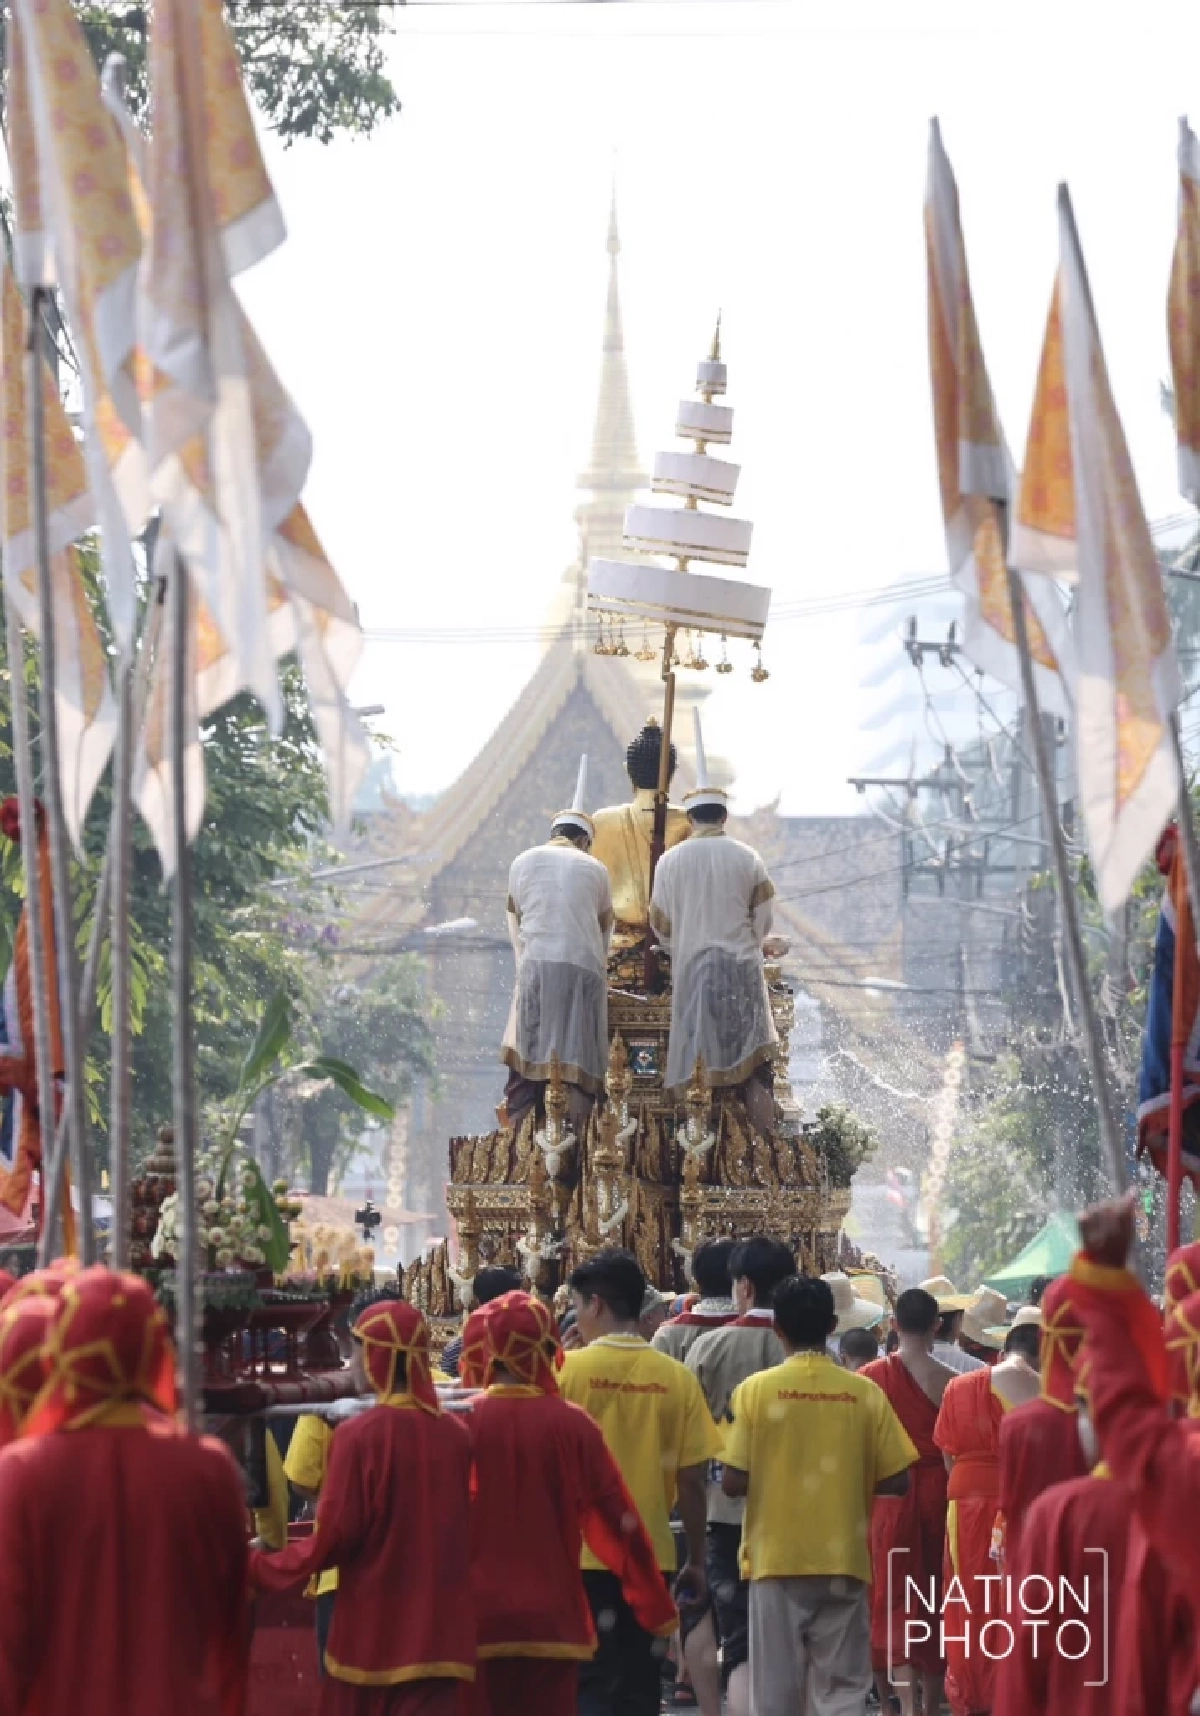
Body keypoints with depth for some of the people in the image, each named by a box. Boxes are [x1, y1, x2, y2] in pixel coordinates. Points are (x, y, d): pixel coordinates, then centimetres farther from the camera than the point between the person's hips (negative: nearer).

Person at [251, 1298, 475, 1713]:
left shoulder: (359, 1435, -13)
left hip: (371, 1629, -3)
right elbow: (471, 1530, 9)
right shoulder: (456, 1434, 0)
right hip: (437, 1629, 3)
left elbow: (332, 1540, -12)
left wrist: (256, 1568, 0)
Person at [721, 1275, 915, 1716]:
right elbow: (896, 1481, -1)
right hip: (843, 1560, 1)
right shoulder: (865, 1393, -3)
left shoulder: (755, 1389, -7)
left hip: (777, 1559, -1)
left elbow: (733, 1482, -9)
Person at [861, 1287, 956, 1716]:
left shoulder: (872, 1376, -6)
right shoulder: (948, 1380, -6)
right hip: (937, 1492, 1)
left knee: (896, 1600, 2)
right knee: (936, 1600, 15)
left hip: (890, 1493, -1)